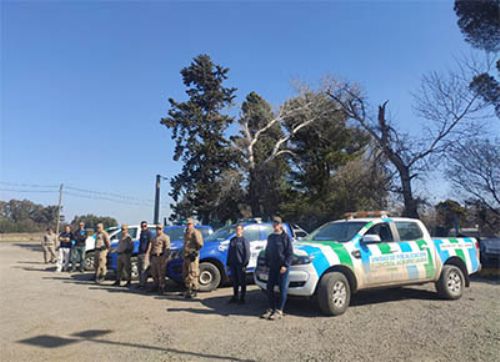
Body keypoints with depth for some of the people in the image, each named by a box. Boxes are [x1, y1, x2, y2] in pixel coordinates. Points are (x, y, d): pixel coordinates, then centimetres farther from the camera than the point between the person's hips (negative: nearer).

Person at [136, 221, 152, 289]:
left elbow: (150, 244, -13)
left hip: (145, 253, -9)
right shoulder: (141, 233, 20)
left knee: (144, 269, -9)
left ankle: (143, 284, -7)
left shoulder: (149, 233, -7)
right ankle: (140, 283, 16)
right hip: (140, 253, 9)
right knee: (139, 269, 10)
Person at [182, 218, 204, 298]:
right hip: (186, 256, 10)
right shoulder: (186, 233, 20)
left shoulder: (195, 233, -10)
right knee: (185, 274, 14)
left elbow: (200, 244, -17)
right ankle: (188, 290, 25)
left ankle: (194, 291, -6)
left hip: (192, 256, -10)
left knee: (192, 274, -10)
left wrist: (194, 253, -18)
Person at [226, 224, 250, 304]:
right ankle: (235, 297, 24)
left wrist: (244, 264, -15)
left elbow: (247, 253, -9)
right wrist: (228, 263, 11)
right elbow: (229, 252, 15)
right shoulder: (232, 240, 12)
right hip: (233, 264, 5)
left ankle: (242, 298, 13)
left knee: (242, 282, 3)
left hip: (240, 264, -5)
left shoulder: (244, 240, -6)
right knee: (234, 281, 13)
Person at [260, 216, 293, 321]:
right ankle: (271, 309, 19)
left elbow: (290, 253, -9)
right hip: (272, 267, 6)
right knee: (269, 288, 7)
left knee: (283, 289, 0)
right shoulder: (270, 237, 13)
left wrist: (285, 265, -16)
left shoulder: (285, 237, -6)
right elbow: (267, 251, 20)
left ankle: (279, 311, 7)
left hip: (283, 268, -6)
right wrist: (267, 264, 13)